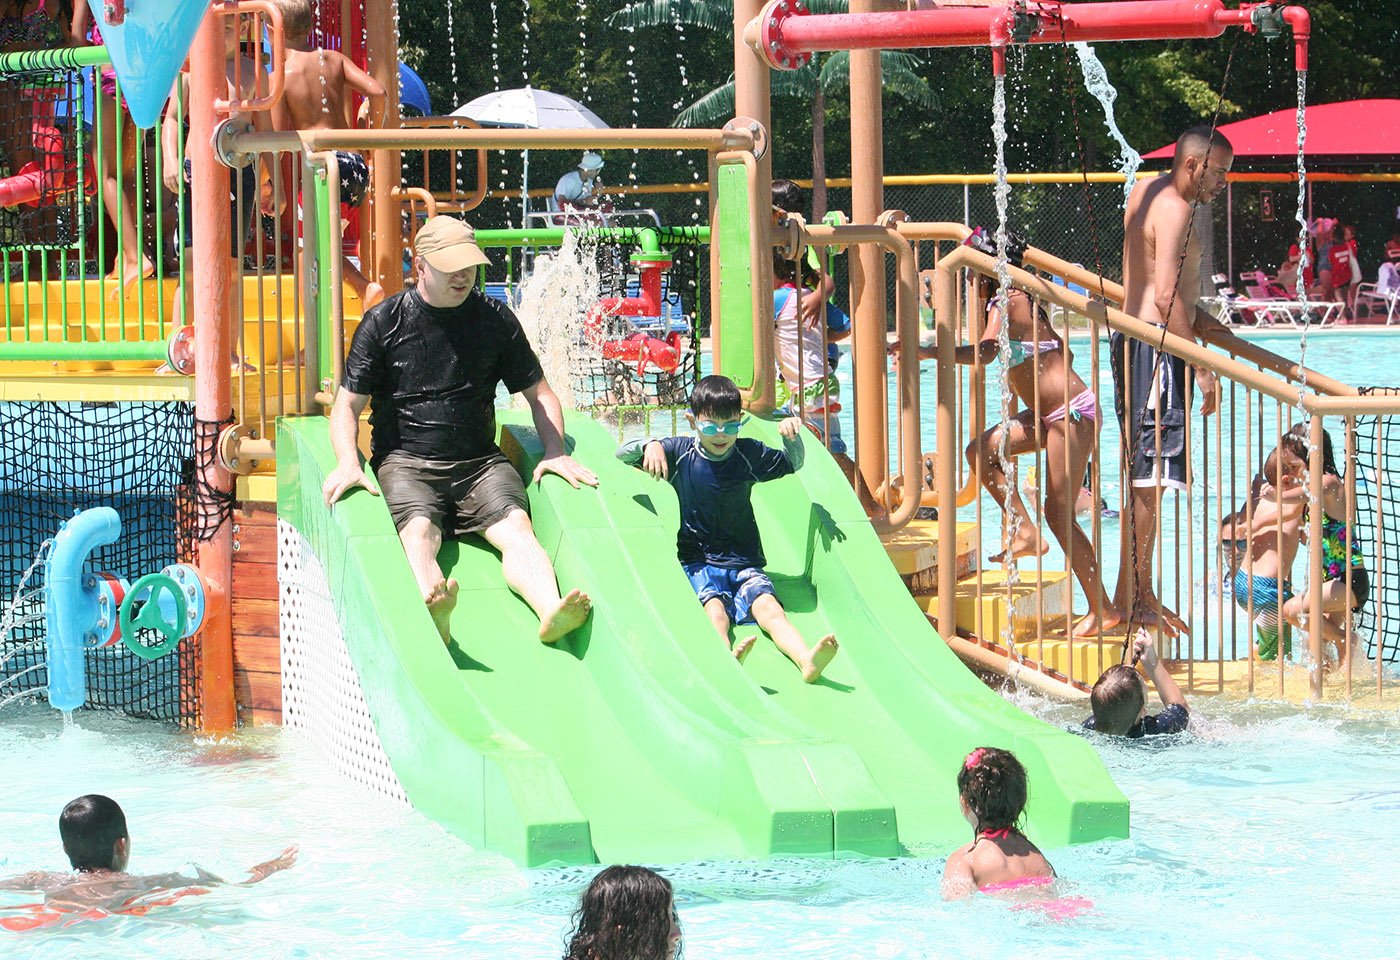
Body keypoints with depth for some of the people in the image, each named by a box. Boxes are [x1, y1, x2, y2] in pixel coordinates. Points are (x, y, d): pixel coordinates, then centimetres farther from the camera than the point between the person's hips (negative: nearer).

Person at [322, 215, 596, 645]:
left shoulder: (495, 319, 11)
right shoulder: (384, 323, 4)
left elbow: (539, 392, 21)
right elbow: (347, 404, 4)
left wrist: (555, 452, 4)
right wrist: (348, 462, -15)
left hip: (480, 462, 3)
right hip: (406, 462, -3)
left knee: (516, 527, -28)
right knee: (419, 531, -34)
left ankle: (551, 611, -52)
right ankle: (434, 611, -64)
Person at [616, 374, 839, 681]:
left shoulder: (749, 454, 7)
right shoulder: (680, 452, 3)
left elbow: (794, 463, 16)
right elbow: (622, 454, 3)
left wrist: (792, 437, -7)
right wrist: (650, 446, -20)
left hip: (744, 562, 2)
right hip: (698, 563, -2)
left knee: (768, 606, -27)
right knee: (714, 609, -33)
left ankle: (806, 659, -51)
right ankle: (727, 657, -64)